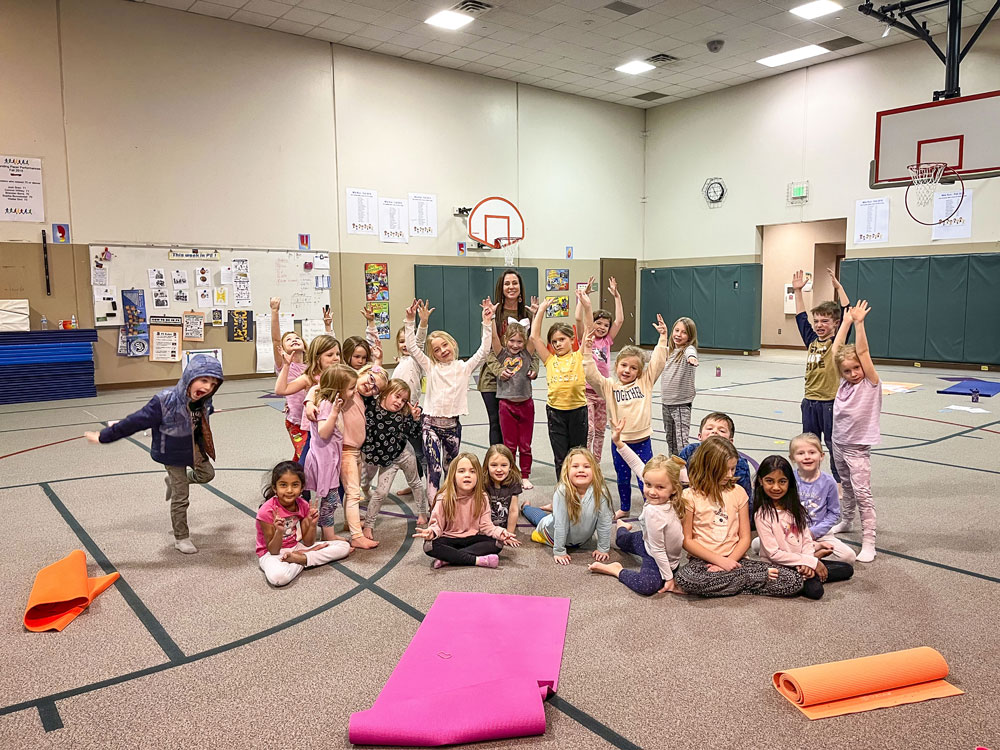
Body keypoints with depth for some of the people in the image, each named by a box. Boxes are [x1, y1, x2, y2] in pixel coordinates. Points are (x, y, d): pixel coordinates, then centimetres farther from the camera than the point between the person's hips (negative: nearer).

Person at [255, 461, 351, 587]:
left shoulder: (302, 505, -6)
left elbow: (307, 543, -1)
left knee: (344, 547, -5)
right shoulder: (267, 511, -21)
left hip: (296, 547, 5)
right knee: (278, 576, -43)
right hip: (272, 553, -5)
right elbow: (273, 550, -17)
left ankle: (301, 558, -13)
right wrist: (279, 531, -35)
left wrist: (312, 524, -19)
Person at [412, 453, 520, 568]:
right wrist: (432, 532, -34)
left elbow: (485, 524, -5)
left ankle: (448, 558, -26)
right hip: (450, 539, -2)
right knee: (429, 546, -31)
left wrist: (499, 533, -25)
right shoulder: (444, 498, -11)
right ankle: (477, 560, -31)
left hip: (472, 538, 2)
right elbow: (437, 523, -10)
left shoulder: (482, 498, -5)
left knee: (497, 543, -23)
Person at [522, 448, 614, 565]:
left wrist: (603, 549, -15)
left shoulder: (600, 492, -33)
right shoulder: (562, 492, -37)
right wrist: (559, 551, -25)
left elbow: (604, 523, -21)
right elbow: (560, 524, -31)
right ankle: (526, 507, 57)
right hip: (554, 533, -1)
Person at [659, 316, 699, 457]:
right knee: (670, 438, 20)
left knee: (681, 440, -11)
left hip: (682, 403, -8)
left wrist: (691, 357, -60)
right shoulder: (669, 351, 8)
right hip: (666, 402, 8)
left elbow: (690, 352, -40)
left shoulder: (689, 349, -14)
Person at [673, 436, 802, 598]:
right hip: (703, 560, -1)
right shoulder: (690, 496, -2)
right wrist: (720, 560, -13)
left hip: (735, 559, 2)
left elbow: (745, 538, 6)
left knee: (793, 581, -17)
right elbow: (687, 541, -4)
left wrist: (730, 562, -11)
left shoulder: (738, 492, 8)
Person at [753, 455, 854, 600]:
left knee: (847, 569, 4)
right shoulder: (763, 515, -16)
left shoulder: (795, 509, 4)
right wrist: (811, 561, -17)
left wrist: (808, 562, -17)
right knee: (814, 589, -28)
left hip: (802, 563, 6)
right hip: (777, 566, -6)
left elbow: (806, 539, 3)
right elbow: (774, 554, -18)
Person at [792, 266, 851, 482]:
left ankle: (838, 482, 17)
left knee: (834, 444, 5)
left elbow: (847, 315, -16)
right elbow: (801, 317, 15)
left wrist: (838, 287, -19)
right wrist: (797, 291, 13)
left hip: (831, 402, -5)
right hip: (810, 400, 6)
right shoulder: (811, 341, 7)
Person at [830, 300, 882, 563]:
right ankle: (845, 522, 41)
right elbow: (836, 349, 0)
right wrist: (847, 321, -2)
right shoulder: (845, 383, 1)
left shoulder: (871, 383, -12)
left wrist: (859, 322, -25)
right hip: (839, 443, 6)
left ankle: (868, 543, -5)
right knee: (847, 487, 23)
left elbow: (862, 351, -21)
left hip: (857, 448, -6)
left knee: (862, 494, -9)